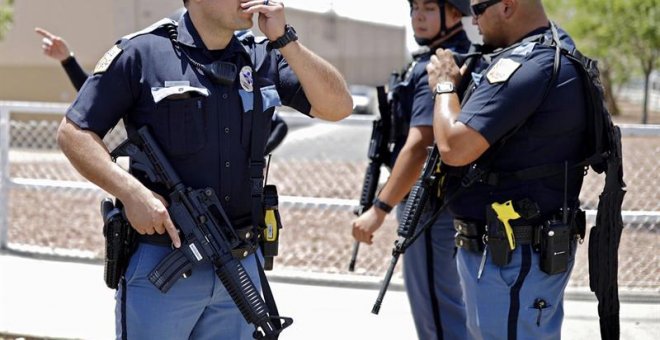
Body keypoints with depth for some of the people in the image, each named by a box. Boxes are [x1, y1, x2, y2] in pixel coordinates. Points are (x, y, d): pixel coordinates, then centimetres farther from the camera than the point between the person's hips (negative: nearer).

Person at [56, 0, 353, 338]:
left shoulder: (264, 59, 8)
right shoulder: (141, 54, -5)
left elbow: (338, 106, 0)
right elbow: (73, 132, -5)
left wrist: (284, 38, -8)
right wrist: (132, 192, -19)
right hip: (160, 265, -4)